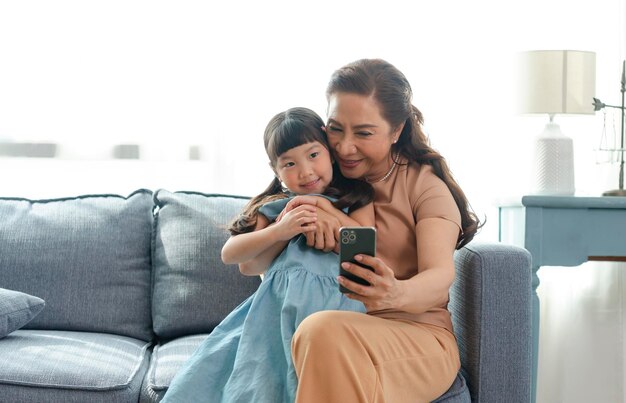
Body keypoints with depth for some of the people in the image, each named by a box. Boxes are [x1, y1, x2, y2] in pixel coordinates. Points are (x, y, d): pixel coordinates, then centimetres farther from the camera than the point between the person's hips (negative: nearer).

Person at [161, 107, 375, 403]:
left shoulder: (354, 198, 10)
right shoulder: (274, 207, 14)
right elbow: (230, 254, 5)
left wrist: (325, 209, -2)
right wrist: (278, 231, -8)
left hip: (332, 303, -3)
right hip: (276, 305, 3)